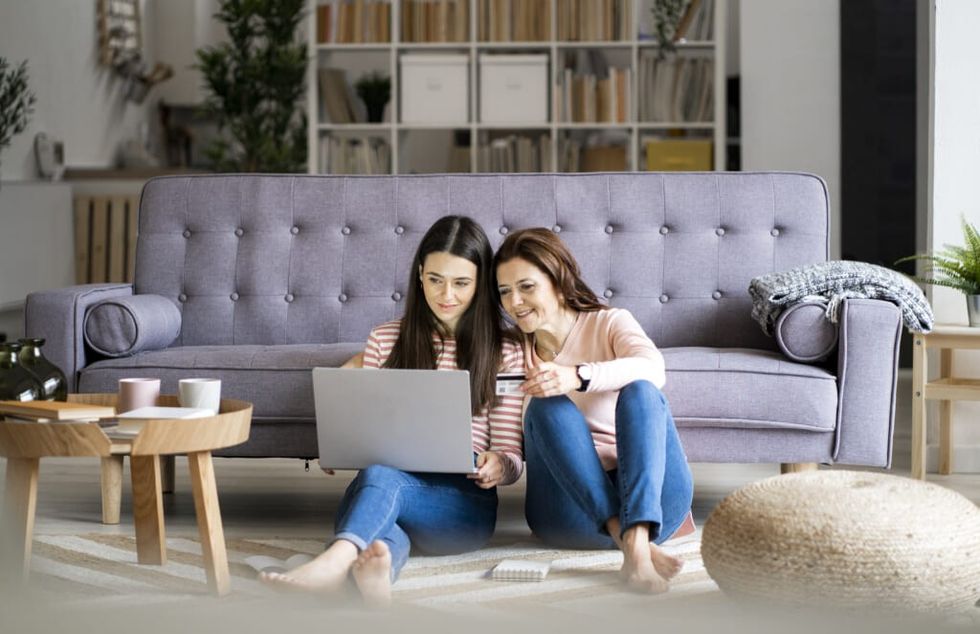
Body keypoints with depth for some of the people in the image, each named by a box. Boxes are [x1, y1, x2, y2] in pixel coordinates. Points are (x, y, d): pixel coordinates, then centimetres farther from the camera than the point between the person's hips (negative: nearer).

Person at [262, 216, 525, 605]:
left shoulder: (505, 353, 10)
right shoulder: (385, 340, 18)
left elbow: (512, 457, 9)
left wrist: (498, 466, -16)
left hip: (463, 504, -2)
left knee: (380, 477, -38)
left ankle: (336, 560, -68)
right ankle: (377, 564, -74)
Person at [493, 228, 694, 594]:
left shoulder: (609, 323, 8)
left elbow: (652, 368, -17)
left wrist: (577, 377, -35)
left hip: (651, 500, -1)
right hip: (570, 512, 1)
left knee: (640, 392, -25)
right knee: (548, 407, -22)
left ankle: (638, 541, -45)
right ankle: (624, 539, -41)